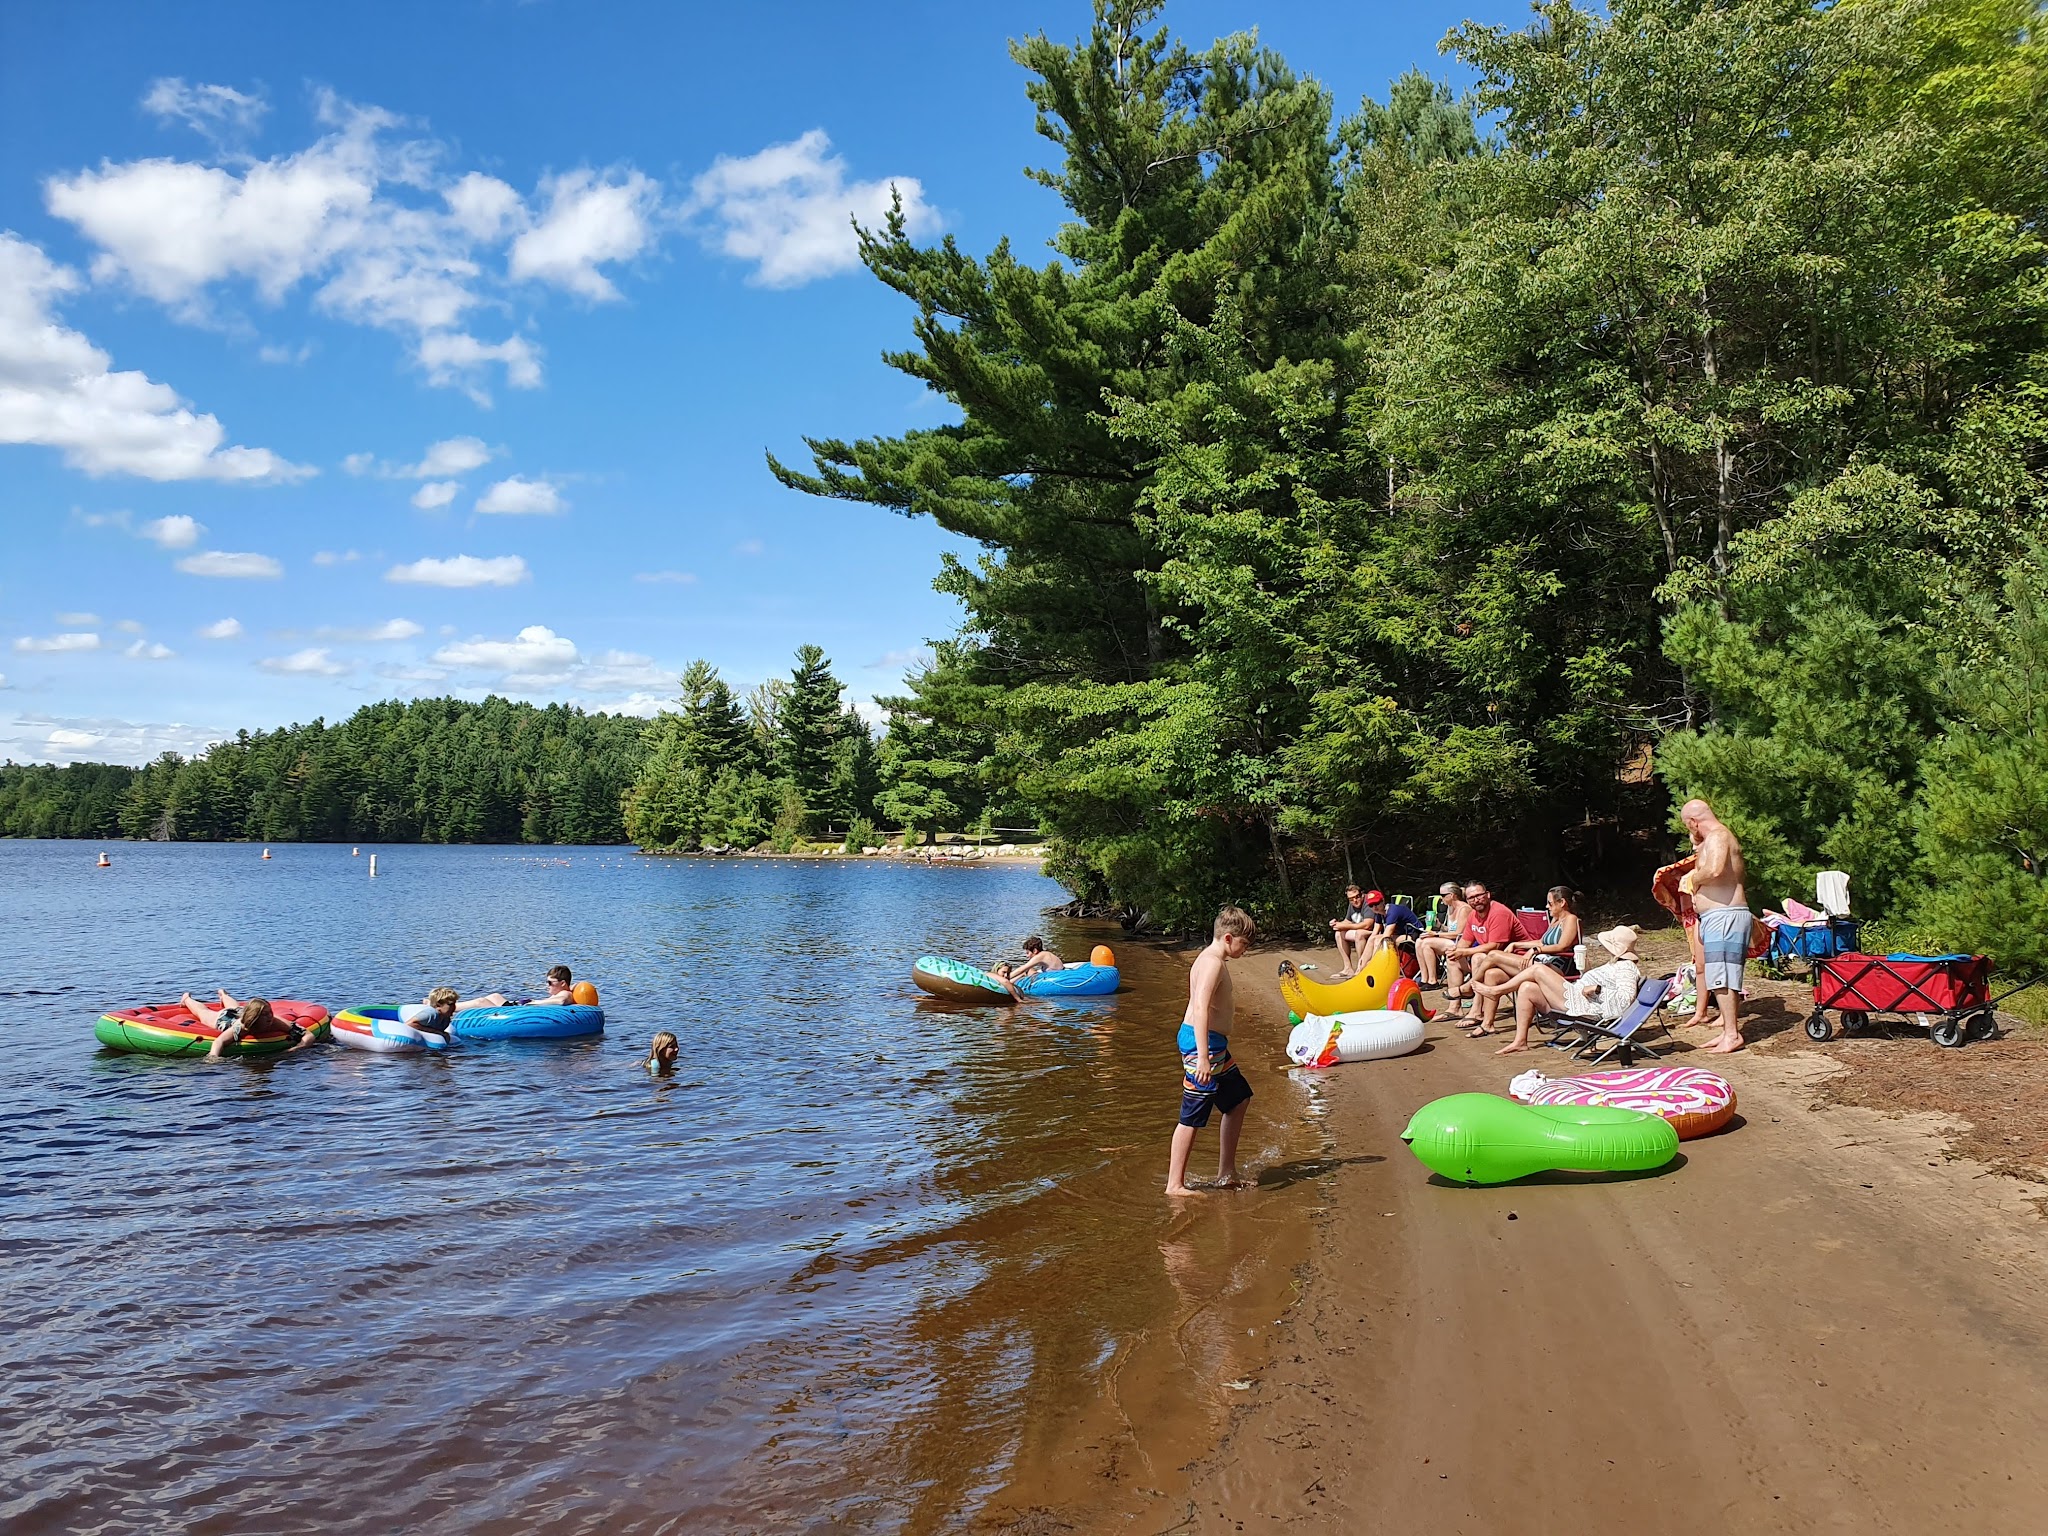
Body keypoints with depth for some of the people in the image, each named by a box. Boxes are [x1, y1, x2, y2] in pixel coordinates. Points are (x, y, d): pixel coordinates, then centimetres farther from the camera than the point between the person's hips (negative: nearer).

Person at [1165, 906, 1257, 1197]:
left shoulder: (1214, 960, 15)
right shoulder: (1213, 963, -18)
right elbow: (1200, 1009, -28)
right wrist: (1203, 1057, -33)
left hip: (1214, 1045, 11)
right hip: (1202, 1043, -11)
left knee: (1239, 1099, 20)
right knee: (1192, 1116, -4)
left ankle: (1226, 1173, 25)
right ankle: (1175, 1184, 5)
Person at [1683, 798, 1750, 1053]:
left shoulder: (1716, 837, -13)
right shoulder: (1719, 836, 21)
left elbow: (1714, 870, -32)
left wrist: (1696, 878, -11)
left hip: (1724, 915, -11)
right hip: (1716, 917, 11)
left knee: (1721, 978, -11)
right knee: (1725, 978, 13)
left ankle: (1732, 1034, -10)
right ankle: (1730, 1030, 17)